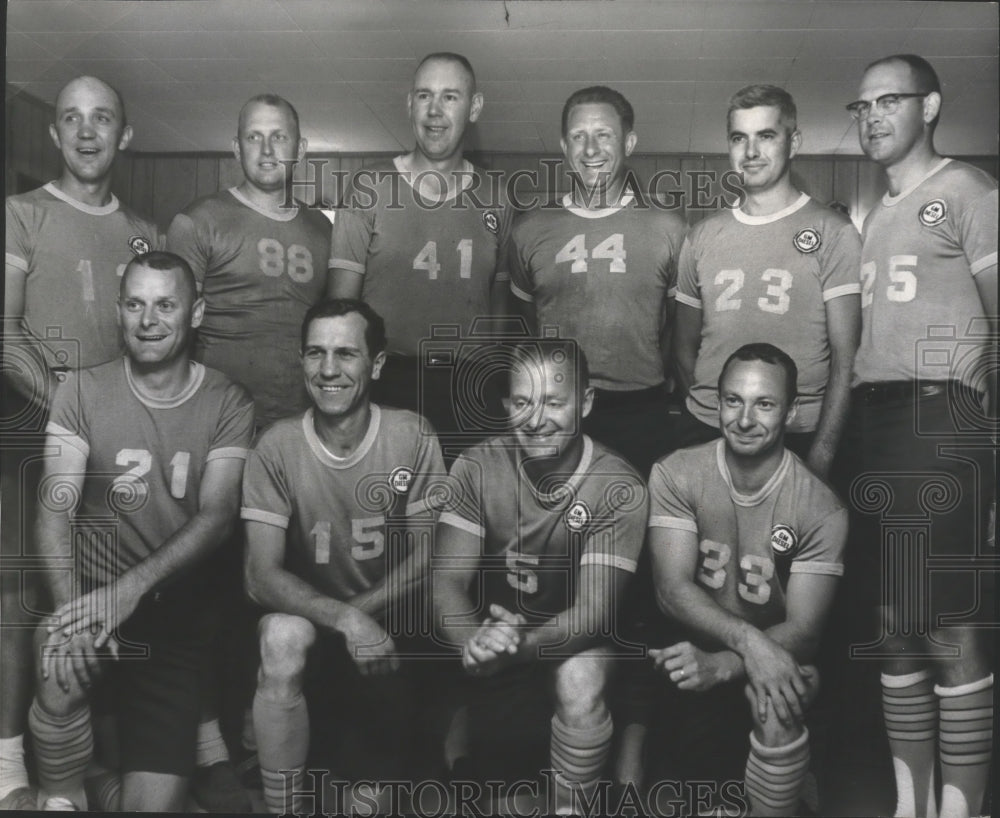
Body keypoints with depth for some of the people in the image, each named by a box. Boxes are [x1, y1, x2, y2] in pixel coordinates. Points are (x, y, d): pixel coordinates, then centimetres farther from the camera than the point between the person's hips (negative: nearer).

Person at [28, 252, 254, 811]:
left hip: (175, 612, 0)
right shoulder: (84, 392, -1)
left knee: (156, 801, -11)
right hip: (92, 592, 1)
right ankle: (61, 797, -5)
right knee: (61, 661, -34)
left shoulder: (228, 404, -2)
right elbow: (56, 508, -9)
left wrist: (133, 586, -28)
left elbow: (217, 515, -12)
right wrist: (71, 609, -27)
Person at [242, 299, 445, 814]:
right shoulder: (278, 448, -14)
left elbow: (424, 560, -5)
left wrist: (362, 612, -19)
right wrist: (344, 620, -33)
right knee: (283, 638, -34)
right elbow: (262, 577, -18)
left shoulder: (412, 438, -12)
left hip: (388, 622, 1)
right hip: (305, 614, -1)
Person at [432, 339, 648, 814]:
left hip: (573, 639, -2)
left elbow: (593, 609, -23)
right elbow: (448, 583, -18)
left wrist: (522, 644, -44)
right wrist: (476, 643, -41)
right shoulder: (476, 467, -12)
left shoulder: (618, 488, -18)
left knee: (581, 681, -33)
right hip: (487, 627, 2)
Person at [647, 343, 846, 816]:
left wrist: (720, 666, -31)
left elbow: (803, 630, -14)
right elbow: (672, 589, -16)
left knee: (775, 707, -32)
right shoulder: (675, 475, -9)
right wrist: (747, 639, -33)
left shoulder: (821, 510, -12)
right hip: (696, 647, 1)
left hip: (777, 654, -1)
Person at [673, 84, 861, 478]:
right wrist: (708, 406, 1)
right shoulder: (701, 238, 11)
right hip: (704, 433, 3)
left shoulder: (833, 233, -1)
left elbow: (844, 356, -6)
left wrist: (821, 453, -14)